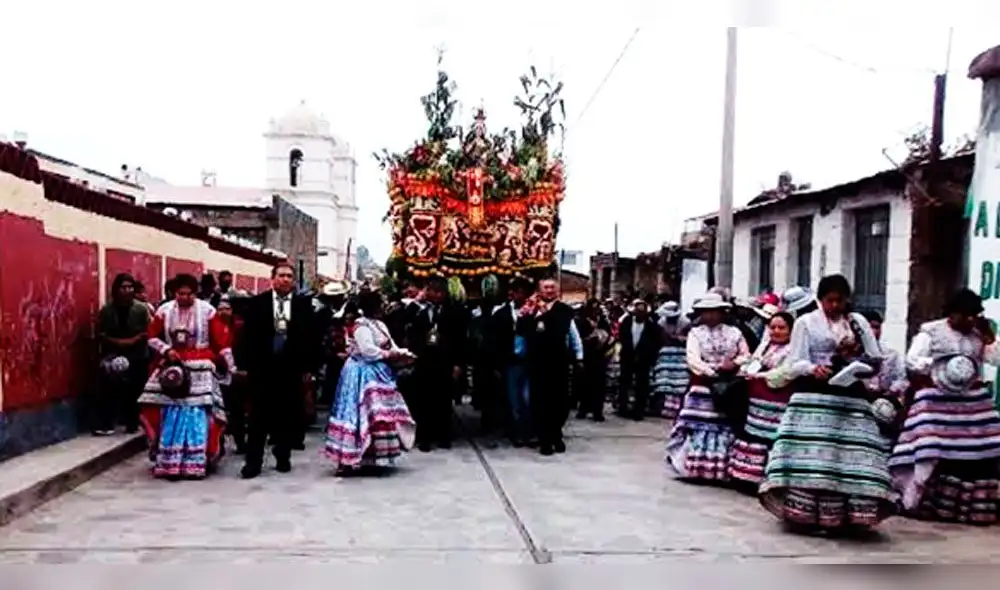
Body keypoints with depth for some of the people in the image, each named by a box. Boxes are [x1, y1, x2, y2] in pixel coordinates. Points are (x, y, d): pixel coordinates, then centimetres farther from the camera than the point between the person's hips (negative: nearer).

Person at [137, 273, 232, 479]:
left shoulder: (207, 310, -6)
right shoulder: (164, 310, 1)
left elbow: (222, 339, -3)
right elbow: (152, 337, 10)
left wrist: (229, 366, -4)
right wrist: (166, 350, -8)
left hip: (199, 370, -3)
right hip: (172, 367, 3)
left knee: (198, 414, -5)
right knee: (169, 415, 4)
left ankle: (197, 462, 1)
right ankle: (168, 462, 14)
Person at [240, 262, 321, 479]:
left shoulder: (304, 304, 2)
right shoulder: (257, 303, 1)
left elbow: (312, 336, 1)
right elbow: (249, 335, 0)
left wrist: (309, 367, -2)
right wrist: (248, 364, -6)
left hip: (292, 368, 1)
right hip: (263, 368, -1)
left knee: (288, 416, 9)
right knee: (259, 416, 3)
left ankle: (283, 457, 22)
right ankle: (253, 461, 8)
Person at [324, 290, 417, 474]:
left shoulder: (380, 325, 14)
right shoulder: (362, 326, -14)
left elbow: (391, 346, 10)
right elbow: (368, 350, -26)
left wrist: (402, 354, -9)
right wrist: (389, 355, -17)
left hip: (377, 374, 10)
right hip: (364, 374, -10)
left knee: (380, 413, 11)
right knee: (362, 412, -10)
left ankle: (371, 458, 19)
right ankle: (346, 461, -6)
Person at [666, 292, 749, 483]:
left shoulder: (734, 332, 10)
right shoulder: (695, 333, 4)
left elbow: (746, 356, 10)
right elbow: (693, 359, -7)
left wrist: (734, 363, -10)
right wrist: (712, 371, -19)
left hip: (728, 388, 2)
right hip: (703, 387, -1)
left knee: (726, 430, 1)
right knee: (698, 427, -4)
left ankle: (721, 469, 7)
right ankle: (696, 467, 4)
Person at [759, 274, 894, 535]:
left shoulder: (859, 322, 14)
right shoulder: (806, 322, 4)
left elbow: (876, 359, 11)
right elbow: (794, 363, -2)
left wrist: (858, 359, -10)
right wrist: (813, 368, -23)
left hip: (851, 398, 3)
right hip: (814, 398, -3)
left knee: (852, 455, 0)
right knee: (810, 456, -7)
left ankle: (847, 516, 8)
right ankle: (805, 515, -1)